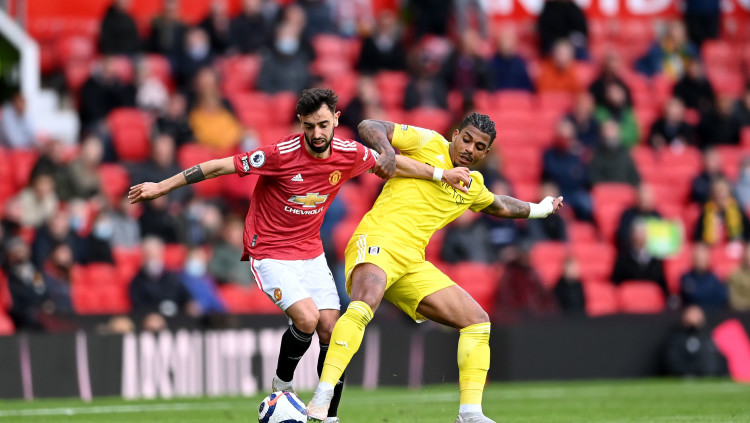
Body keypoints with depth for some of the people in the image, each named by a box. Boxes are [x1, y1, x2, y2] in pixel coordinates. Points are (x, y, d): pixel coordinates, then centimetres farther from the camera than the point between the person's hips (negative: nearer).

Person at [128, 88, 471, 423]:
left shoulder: (349, 154, -8)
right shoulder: (282, 154, -23)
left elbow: (390, 161, 13)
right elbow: (219, 167, -17)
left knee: (331, 329, -3)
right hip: (271, 253, -5)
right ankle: (281, 384, 3)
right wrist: (160, 188, -16)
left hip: (311, 254, 5)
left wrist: (442, 174, 18)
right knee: (307, 318, -24)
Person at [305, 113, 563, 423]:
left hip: (412, 263, 8)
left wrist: (536, 210, 54)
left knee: (478, 322, 4)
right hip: (377, 241, -8)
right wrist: (387, 151, -19)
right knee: (364, 304, -38)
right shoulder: (428, 143, 3)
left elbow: (498, 206, 46)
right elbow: (369, 127, -1)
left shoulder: (472, 187, 22)